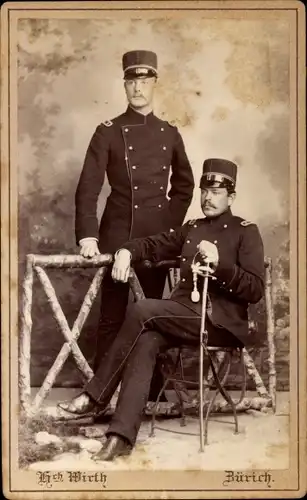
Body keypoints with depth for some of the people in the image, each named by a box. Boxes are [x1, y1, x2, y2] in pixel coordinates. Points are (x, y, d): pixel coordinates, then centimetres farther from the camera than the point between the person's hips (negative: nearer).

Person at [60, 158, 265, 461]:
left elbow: (255, 291, -6)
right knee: (146, 340, -29)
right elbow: (152, 245, 25)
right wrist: (126, 252, 2)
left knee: (143, 310, -26)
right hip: (183, 315, 5)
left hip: (221, 322, -5)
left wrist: (219, 262, -20)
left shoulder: (245, 231, 2)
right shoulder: (191, 229, 21)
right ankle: (122, 436, -34)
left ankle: (96, 393, -14)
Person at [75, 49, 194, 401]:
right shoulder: (108, 132, -1)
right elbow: (88, 187, -8)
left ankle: (153, 391, 20)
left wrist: (172, 223, 9)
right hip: (117, 236, -3)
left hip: (158, 238, 3)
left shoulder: (169, 134, 10)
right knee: (112, 317, 0)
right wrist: (87, 236, -18)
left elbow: (184, 185, 20)